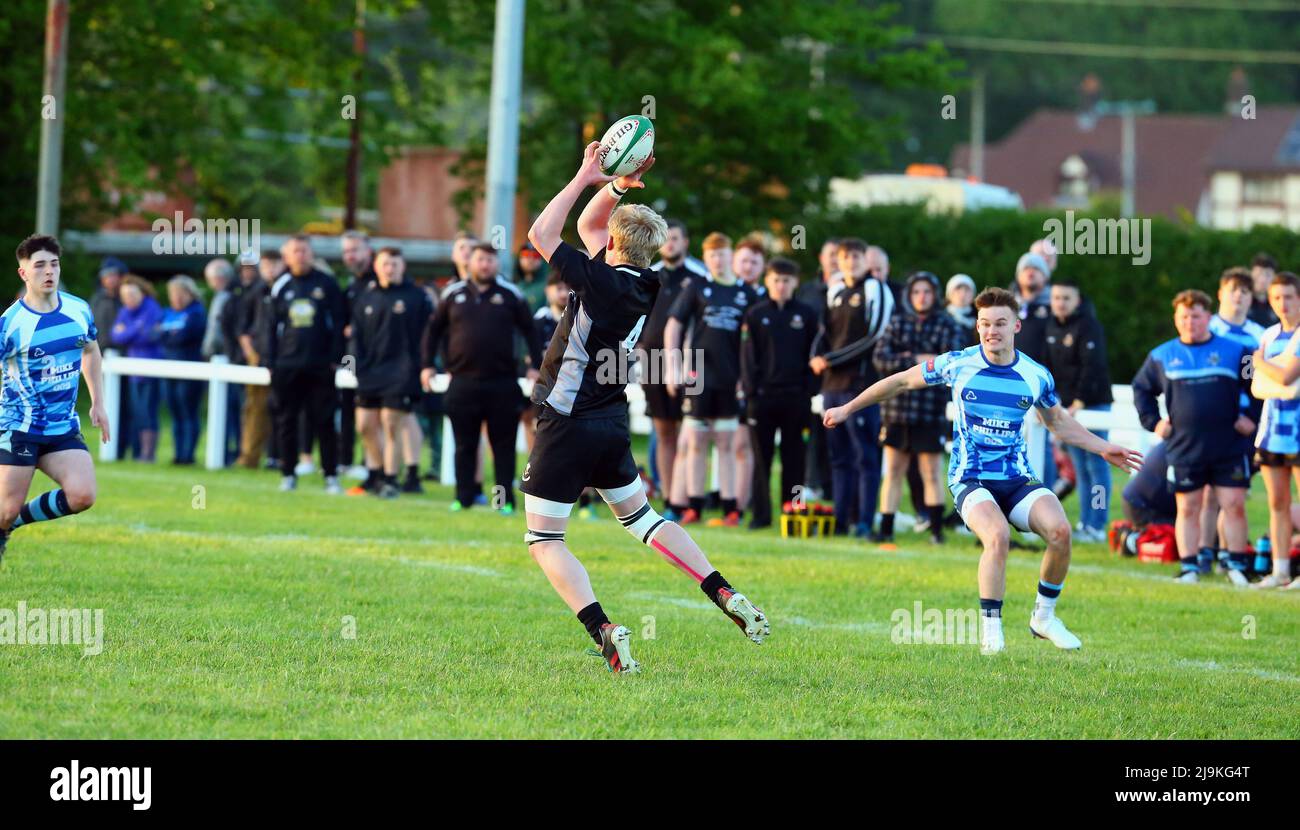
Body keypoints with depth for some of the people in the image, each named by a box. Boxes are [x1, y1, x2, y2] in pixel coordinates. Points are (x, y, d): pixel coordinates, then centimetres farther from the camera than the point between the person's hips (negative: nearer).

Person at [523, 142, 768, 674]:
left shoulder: (601, 282, -18)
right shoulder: (642, 286, 4)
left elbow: (541, 234, -14)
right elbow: (586, 225, 17)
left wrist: (587, 178, -10)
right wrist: (617, 184, 6)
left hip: (567, 425, -8)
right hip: (611, 425, 8)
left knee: (543, 540, -1)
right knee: (640, 516, 24)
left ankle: (604, 631, -17)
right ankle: (726, 597, 16)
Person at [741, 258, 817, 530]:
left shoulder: (806, 315, 6)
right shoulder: (755, 315, 7)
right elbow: (748, 356, 4)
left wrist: (807, 392, -2)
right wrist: (750, 392, -5)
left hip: (795, 396, 0)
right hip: (762, 395, 0)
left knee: (793, 458, 3)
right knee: (761, 457, 1)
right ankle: (760, 514, 4)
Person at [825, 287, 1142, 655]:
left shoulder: (1036, 376, 1)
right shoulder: (958, 364, -5)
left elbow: (1058, 422, 21)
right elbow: (903, 381, 10)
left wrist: (1103, 448, 15)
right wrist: (848, 408, 15)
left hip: (1018, 478, 3)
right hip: (970, 480, -3)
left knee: (1060, 530, -22)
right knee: (998, 535, -32)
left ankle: (1044, 616, 1)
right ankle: (990, 631, -18)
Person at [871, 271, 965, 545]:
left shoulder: (946, 326, 1)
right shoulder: (897, 324, 9)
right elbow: (881, 359, -3)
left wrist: (907, 359, -12)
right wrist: (919, 361, -13)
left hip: (931, 409, -3)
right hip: (896, 407, 3)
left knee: (931, 474, 1)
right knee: (893, 472, 5)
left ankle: (936, 530, 5)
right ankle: (886, 529, 8)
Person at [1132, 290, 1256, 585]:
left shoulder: (1235, 352, 4)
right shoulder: (1162, 356, 8)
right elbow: (1141, 389, 20)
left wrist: (1252, 417, 1)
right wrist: (1152, 422, 9)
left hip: (1230, 448, -1)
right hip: (1184, 449, 1)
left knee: (1234, 506, -3)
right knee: (1188, 509, 4)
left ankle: (1236, 567, 4)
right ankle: (1189, 568, 10)